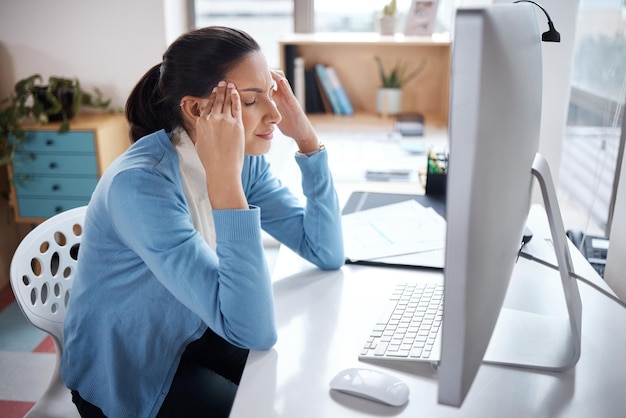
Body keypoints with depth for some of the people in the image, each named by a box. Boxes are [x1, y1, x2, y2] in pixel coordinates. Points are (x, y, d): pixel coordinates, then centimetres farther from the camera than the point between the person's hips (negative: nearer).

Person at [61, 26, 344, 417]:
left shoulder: (245, 156, -10)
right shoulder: (141, 183, -32)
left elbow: (328, 254, -11)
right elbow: (253, 330, -36)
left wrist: (307, 138, -18)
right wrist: (223, 177, -41)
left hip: (196, 332, 6)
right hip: (124, 373, -6)